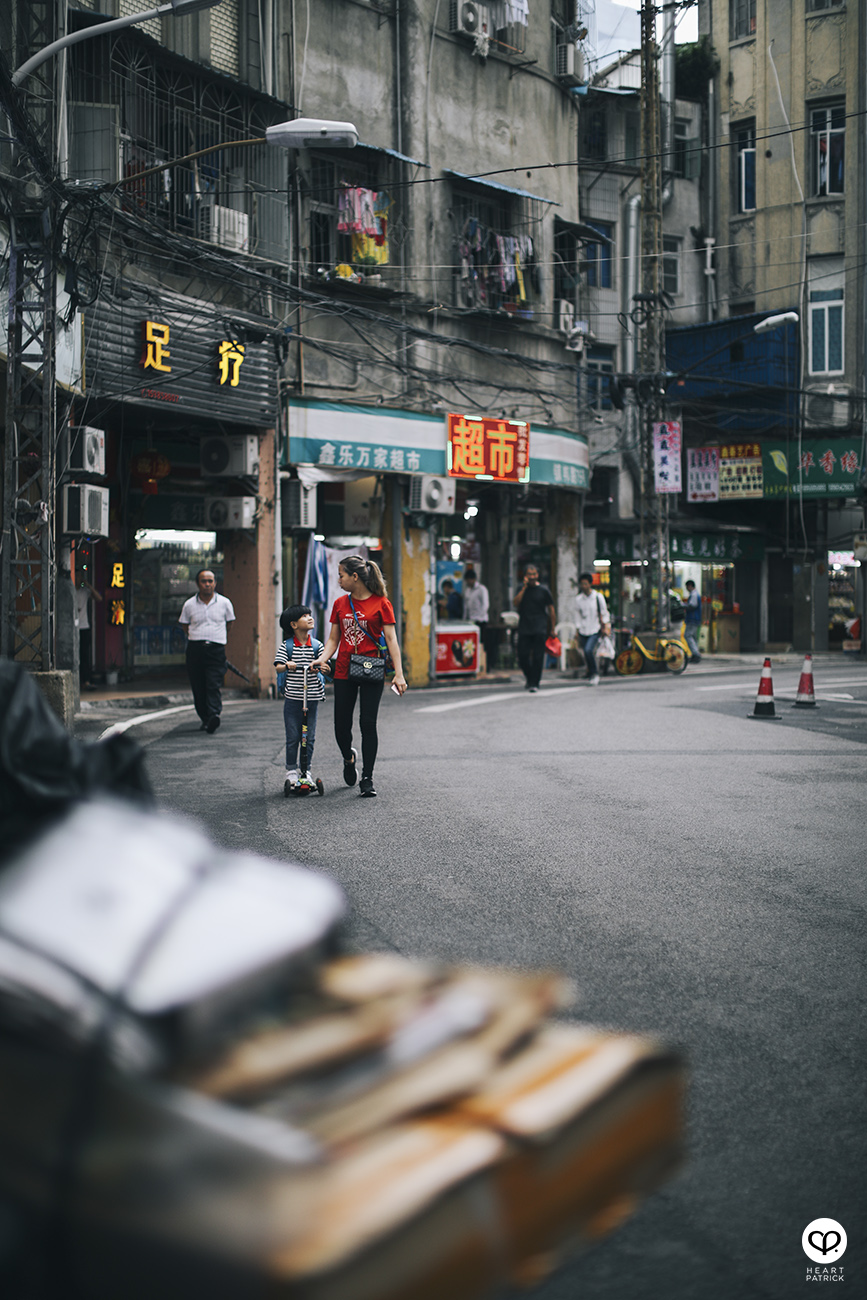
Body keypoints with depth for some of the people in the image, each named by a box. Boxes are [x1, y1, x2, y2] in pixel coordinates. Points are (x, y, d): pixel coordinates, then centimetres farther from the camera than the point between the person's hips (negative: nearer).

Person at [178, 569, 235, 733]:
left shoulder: (224, 603, 5)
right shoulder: (189, 605, 6)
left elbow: (229, 622, 19)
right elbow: (185, 625, 18)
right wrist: (197, 638, 13)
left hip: (216, 649, -2)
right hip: (195, 649, 2)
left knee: (214, 685, -16)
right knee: (198, 687, 2)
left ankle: (214, 715, -29)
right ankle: (205, 719, 12)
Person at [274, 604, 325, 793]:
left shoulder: (316, 645, 5)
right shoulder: (286, 646, -1)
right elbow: (278, 667, -9)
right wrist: (287, 666, -30)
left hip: (312, 697, 2)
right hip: (292, 697, -2)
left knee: (309, 736, 5)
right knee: (292, 737, 2)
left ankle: (306, 770, 16)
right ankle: (291, 771, 13)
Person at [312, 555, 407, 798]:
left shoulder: (381, 604, -4)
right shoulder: (340, 604, 8)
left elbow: (391, 639, -6)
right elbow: (333, 639, 12)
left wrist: (398, 673, -12)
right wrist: (322, 659, -7)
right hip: (344, 672, 4)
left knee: (368, 723, -6)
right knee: (341, 725, 4)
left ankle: (367, 779, 2)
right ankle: (349, 758, 36)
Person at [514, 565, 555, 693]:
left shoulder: (543, 590, 3)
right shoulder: (522, 589, 9)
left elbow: (551, 610, 6)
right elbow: (516, 603, -8)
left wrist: (552, 629, 4)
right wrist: (524, 587, -12)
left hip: (540, 629, -2)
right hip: (524, 628, 2)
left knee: (537, 657, -6)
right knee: (523, 656, -2)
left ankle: (534, 683, 0)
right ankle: (530, 679, 20)